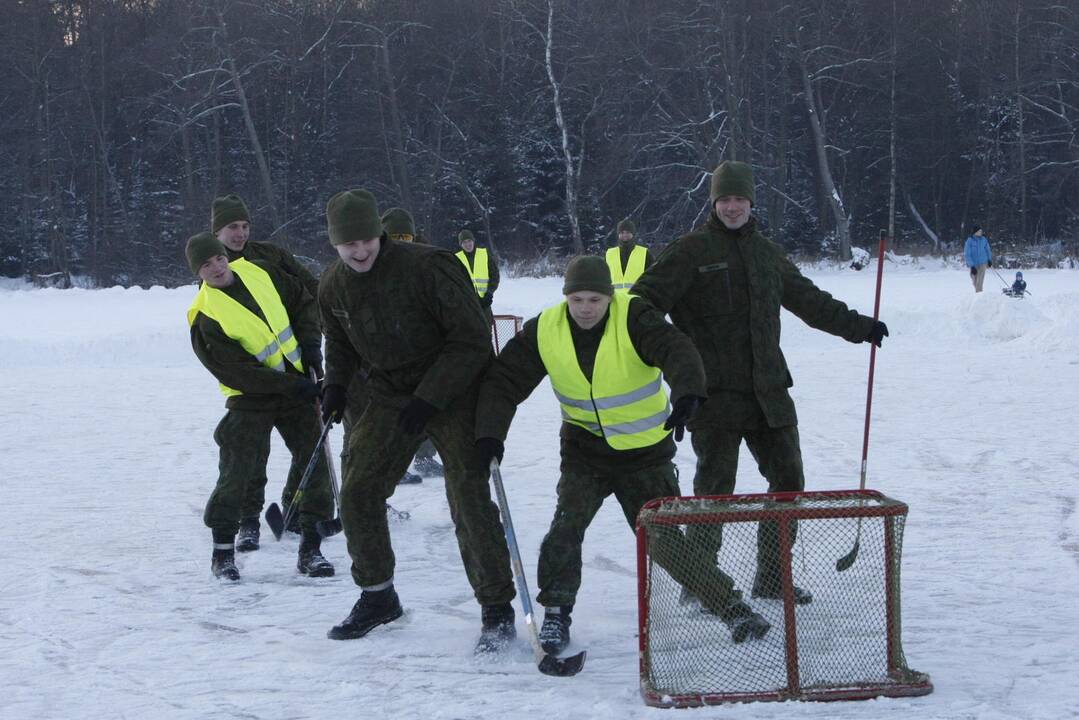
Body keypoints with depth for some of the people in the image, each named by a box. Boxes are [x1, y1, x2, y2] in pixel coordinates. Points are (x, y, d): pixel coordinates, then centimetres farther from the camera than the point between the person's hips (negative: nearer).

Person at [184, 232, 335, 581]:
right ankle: (223, 550, 7)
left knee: (314, 459, 0)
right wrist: (291, 386, -22)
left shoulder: (259, 273, 0)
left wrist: (309, 341, -4)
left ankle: (310, 548, 8)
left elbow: (303, 301, 13)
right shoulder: (205, 317, -16)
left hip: (298, 385, 5)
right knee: (237, 471, -9)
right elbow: (237, 372, -19)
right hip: (250, 398, -5)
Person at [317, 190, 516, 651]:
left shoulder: (426, 268, -23)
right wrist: (335, 383, 2)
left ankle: (497, 609, -4)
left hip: (452, 393, -6)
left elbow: (472, 341, -20)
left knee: (469, 498, -15)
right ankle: (378, 597, 21)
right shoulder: (333, 286, -2)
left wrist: (429, 399, -23)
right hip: (389, 397, 6)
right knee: (358, 493, 2)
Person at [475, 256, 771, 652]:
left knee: (663, 541, -2)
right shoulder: (544, 332, -9)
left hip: (646, 452, -2)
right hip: (585, 451, 2)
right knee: (568, 522, -17)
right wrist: (490, 433, -17)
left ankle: (731, 606, 14)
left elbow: (677, 351, -34)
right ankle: (556, 612, 1)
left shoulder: (635, 319, -19)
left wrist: (687, 393, -54)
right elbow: (503, 380, -4)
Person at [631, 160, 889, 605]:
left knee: (788, 478, 9)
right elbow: (646, 299, -11)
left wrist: (860, 327, 37)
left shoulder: (766, 252, 17)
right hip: (715, 393, -6)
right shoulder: (691, 251, -2)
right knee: (715, 488, -10)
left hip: (767, 390, 6)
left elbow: (809, 301, 31)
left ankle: (772, 577, 21)